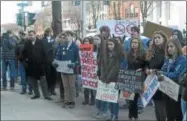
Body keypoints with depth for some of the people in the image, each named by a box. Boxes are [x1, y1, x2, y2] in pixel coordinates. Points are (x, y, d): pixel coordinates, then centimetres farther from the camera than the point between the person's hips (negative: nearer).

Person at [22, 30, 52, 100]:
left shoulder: (40, 43, -4)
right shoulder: (27, 43, 4)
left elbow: (44, 53, -4)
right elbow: (24, 53, 14)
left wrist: (44, 62, -9)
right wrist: (26, 59, 2)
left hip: (40, 64, -3)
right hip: (31, 65, 3)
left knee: (43, 80, -2)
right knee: (33, 80, 10)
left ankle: (46, 95, 3)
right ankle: (36, 94, 22)